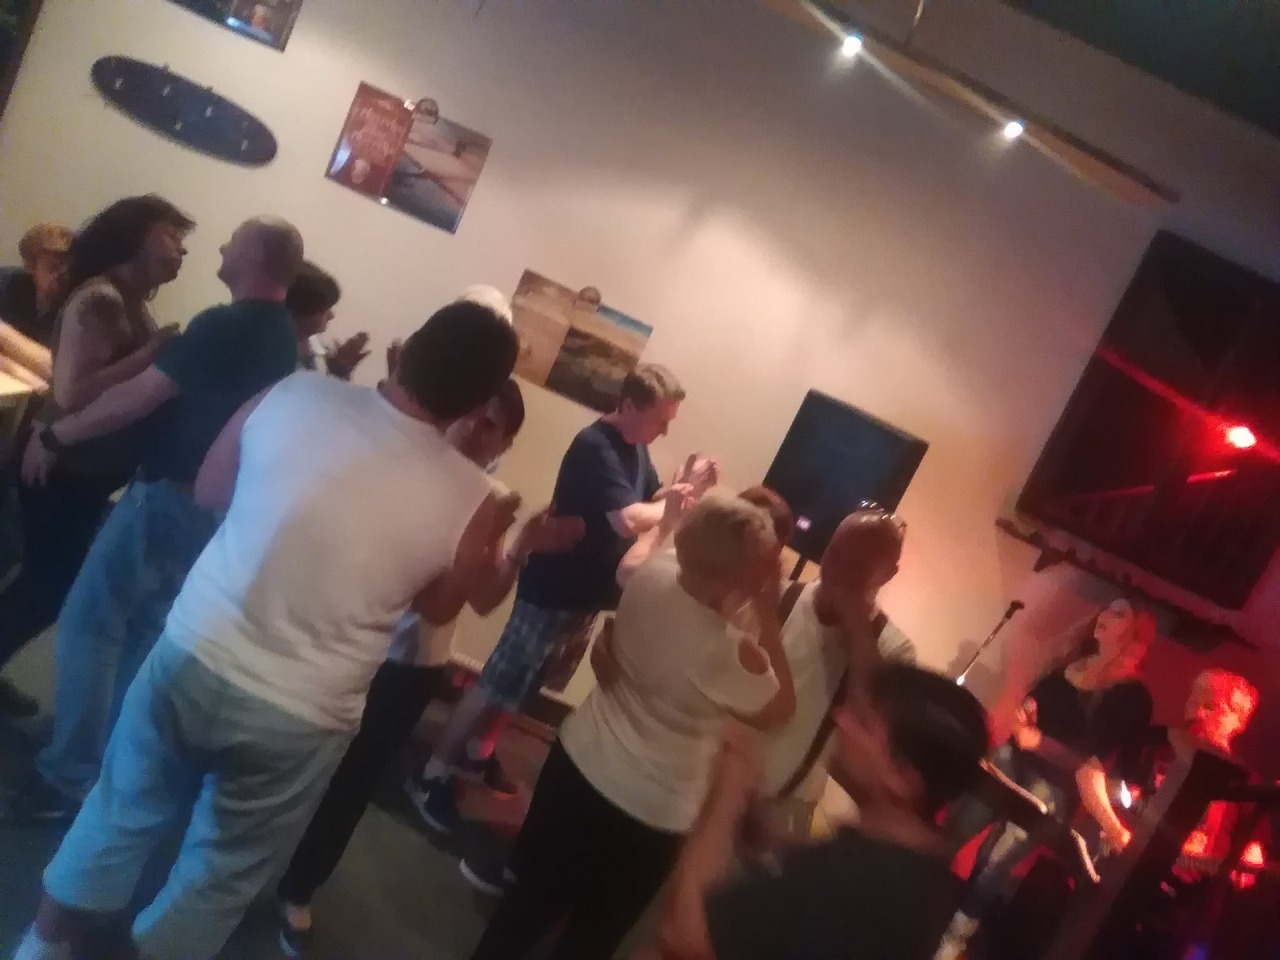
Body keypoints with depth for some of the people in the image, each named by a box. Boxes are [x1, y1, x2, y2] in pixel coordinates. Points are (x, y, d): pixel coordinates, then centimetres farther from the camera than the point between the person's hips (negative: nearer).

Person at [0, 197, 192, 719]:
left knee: (52, 582, 18)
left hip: (85, 475, 9)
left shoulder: (133, 304, 7)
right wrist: (153, 352, -28)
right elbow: (71, 393, -30)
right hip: (62, 473, -9)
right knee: (50, 584, 4)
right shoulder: (99, 299, -21)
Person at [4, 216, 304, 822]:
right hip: (215, 508, 9)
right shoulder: (283, 339, 9)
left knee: (90, 623, -1)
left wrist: (55, 435, -7)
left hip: (170, 497, -9)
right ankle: (107, 763, 28)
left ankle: (70, 777, 4)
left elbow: (140, 396, -17)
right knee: (142, 634, 18)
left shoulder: (224, 325, -18)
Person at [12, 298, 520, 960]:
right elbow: (439, 608, 2)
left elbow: (210, 491, 4)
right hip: (297, 717, -3)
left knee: (125, 808, 29)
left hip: (193, 652, 3)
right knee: (225, 869, 23)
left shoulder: (294, 393, -12)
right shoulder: (470, 501, -17)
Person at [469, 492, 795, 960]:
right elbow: (778, 710, -10)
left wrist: (670, 519, 24)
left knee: (533, 894, 27)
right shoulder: (729, 652, -30)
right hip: (648, 812, -6)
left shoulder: (651, 573, -13)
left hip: (578, 761, 6)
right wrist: (770, 619, -13)